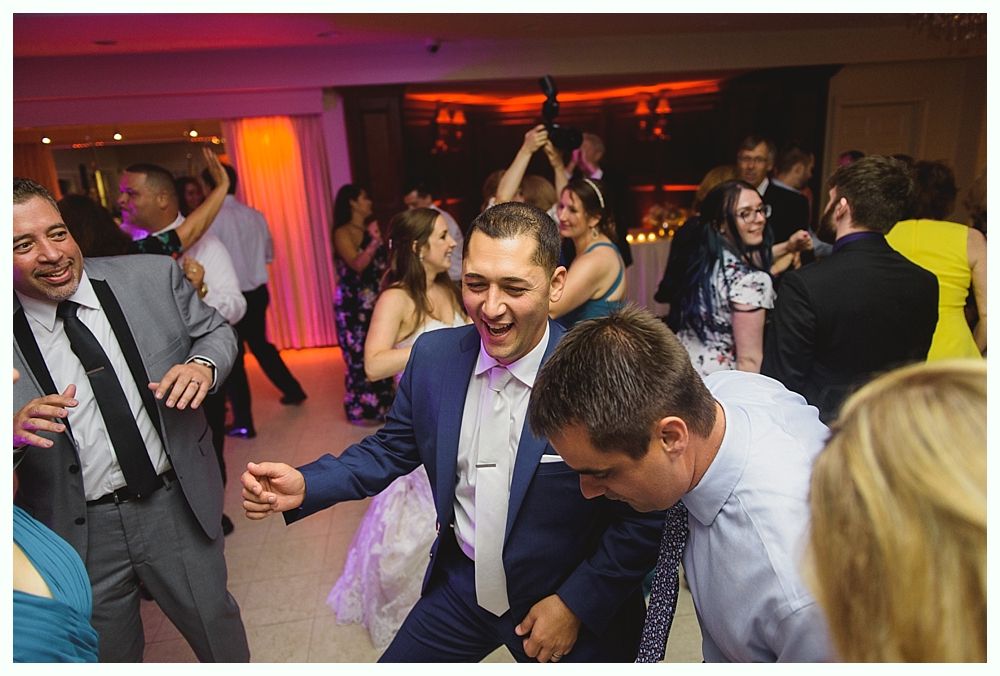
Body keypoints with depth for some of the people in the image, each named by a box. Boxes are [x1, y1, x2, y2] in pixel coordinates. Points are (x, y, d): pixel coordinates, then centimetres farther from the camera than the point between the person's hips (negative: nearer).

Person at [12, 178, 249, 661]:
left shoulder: (153, 277, -8)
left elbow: (215, 330, 5)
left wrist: (203, 364, -16)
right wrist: (15, 430, -27)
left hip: (178, 507, 1)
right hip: (76, 534, 0)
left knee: (218, 626, 20)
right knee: (109, 656, 23)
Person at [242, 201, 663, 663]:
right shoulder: (433, 355, -12)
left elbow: (645, 516, -16)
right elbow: (394, 447, 1)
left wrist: (577, 605, -15)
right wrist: (306, 486, -12)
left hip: (574, 608, -3)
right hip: (461, 585, 4)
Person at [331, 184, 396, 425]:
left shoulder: (371, 228, 14)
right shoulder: (343, 232, -7)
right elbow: (357, 265, -22)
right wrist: (373, 243, -33)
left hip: (377, 302, 7)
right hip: (353, 304, -7)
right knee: (360, 356, -4)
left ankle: (381, 404, 21)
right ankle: (362, 410, 8)